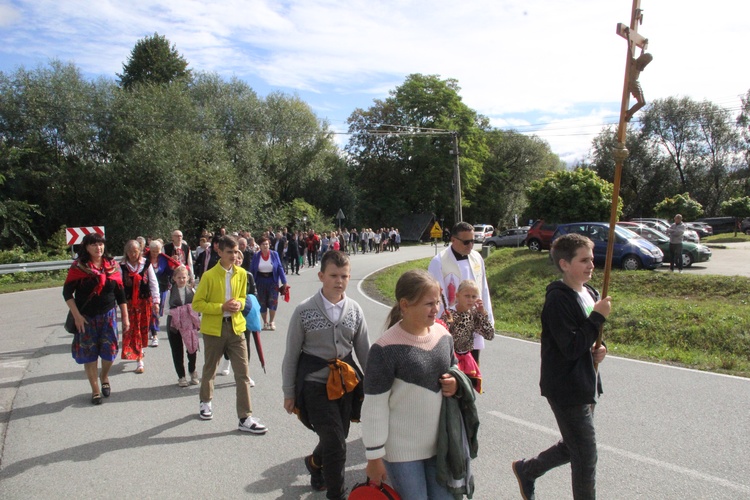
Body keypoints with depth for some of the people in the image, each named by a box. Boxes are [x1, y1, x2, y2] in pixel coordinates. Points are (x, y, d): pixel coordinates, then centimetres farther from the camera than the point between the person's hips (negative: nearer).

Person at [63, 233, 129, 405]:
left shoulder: (113, 266, 3)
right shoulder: (78, 267, -5)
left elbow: (120, 293, 6)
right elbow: (67, 292, -6)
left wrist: (125, 317, 5)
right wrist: (76, 316, -12)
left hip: (108, 315, 2)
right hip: (86, 317, -2)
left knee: (110, 350, 0)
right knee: (89, 354, 4)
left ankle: (104, 377, 32)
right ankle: (95, 390, 20)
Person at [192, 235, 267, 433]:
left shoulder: (241, 274, 2)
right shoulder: (209, 276, -11)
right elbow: (197, 304, -8)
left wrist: (239, 304, -7)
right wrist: (221, 307, -19)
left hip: (236, 327, 3)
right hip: (213, 329, -2)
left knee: (242, 373, -3)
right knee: (210, 370, 17)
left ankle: (245, 418, 2)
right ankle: (206, 402, 44)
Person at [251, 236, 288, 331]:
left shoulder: (274, 254, -3)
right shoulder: (256, 256, -2)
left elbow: (280, 268, -3)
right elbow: (252, 270, 1)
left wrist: (284, 282, -6)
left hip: (272, 281, -1)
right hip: (260, 282, 1)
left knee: (273, 301, -9)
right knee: (262, 303, 7)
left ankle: (271, 322, 10)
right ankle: (265, 322, 23)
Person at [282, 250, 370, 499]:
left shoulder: (355, 310, -1)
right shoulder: (305, 311, -11)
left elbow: (364, 351, 5)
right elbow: (291, 355, -4)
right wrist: (289, 393, -1)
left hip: (347, 384, 4)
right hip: (316, 385, -4)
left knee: (336, 439, 17)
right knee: (336, 444, -6)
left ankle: (315, 462, 51)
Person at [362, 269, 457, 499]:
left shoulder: (443, 334, -4)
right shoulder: (386, 349, -23)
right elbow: (374, 407, -17)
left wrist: (456, 383, -8)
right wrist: (374, 457, -12)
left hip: (439, 443, 6)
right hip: (402, 451, -6)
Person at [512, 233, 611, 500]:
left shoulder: (589, 293, 7)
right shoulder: (558, 300, -21)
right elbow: (572, 348, -25)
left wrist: (598, 348, -2)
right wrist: (598, 316, -22)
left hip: (585, 385, 9)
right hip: (567, 390, -9)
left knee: (574, 446, 22)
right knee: (586, 456, 2)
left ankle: (526, 470, 42)